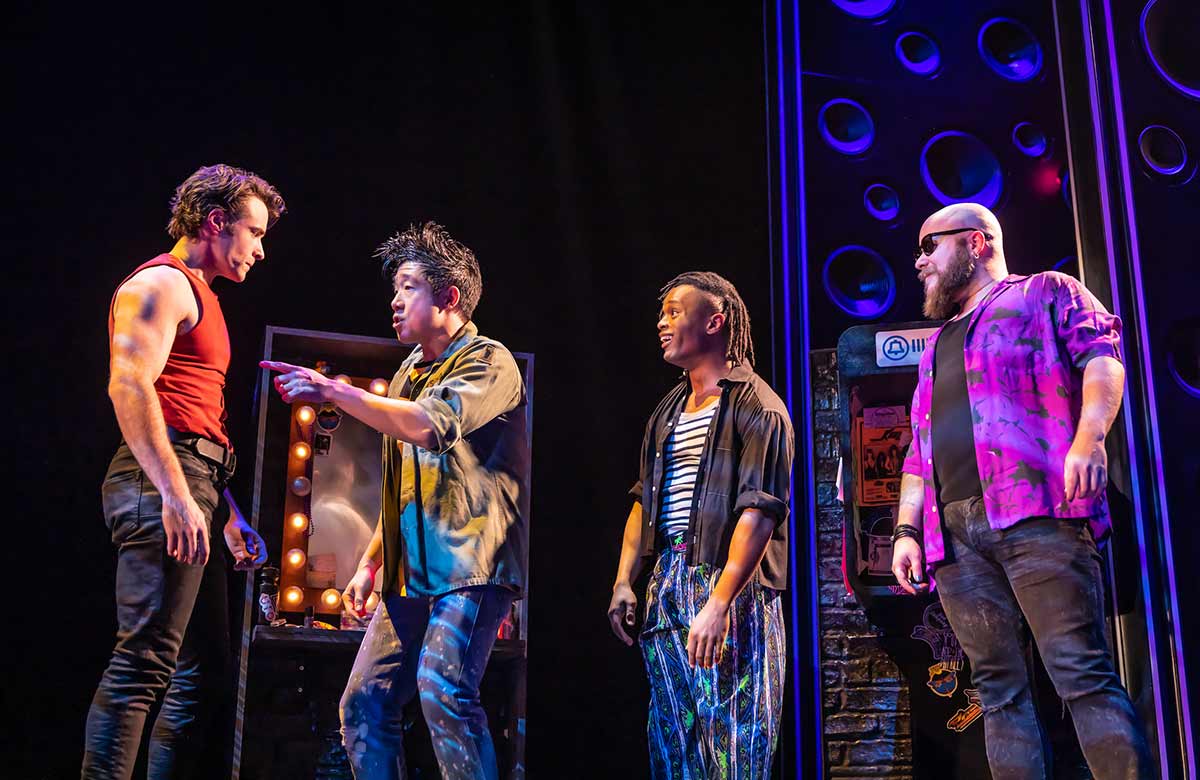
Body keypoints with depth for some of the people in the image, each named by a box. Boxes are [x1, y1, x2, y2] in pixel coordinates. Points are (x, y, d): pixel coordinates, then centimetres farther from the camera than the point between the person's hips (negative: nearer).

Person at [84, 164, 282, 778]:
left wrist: (230, 516, 24)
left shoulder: (199, 296, 27)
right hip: (162, 484, -10)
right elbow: (129, 386, -18)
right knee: (144, 660, -15)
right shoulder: (161, 283, -3)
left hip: (190, 492, 10)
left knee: (205, 669, 10)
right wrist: (176, 495, -25)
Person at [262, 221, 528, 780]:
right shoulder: (411, 372, 20)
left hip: (471, 566, -8)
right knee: (364, 703, 4)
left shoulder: (487, 362, -5)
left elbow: (428, 426, -25)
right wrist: (370, 564, 19)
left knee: (443, 690, -25)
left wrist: (333, 392, -24)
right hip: (411, 576, 9)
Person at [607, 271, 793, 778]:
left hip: (729, 584, -8)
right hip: (668, 582, 8)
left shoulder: (755, 407, -8)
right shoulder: (668, 412, 18)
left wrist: (719, 603, -24)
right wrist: (624, 581, 10)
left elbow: (760, 511, -17)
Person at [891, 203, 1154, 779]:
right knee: (999, 690, 0)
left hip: (1037, 514, -6)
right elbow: (919, 453, 28)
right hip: (954, 534, 6)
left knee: (1083, 672, -14)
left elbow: (1101, 355, -2)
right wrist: (907, 530, 15)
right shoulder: (936, 348, 32)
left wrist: (1089, 437, -19)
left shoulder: (1044, 293, 15)